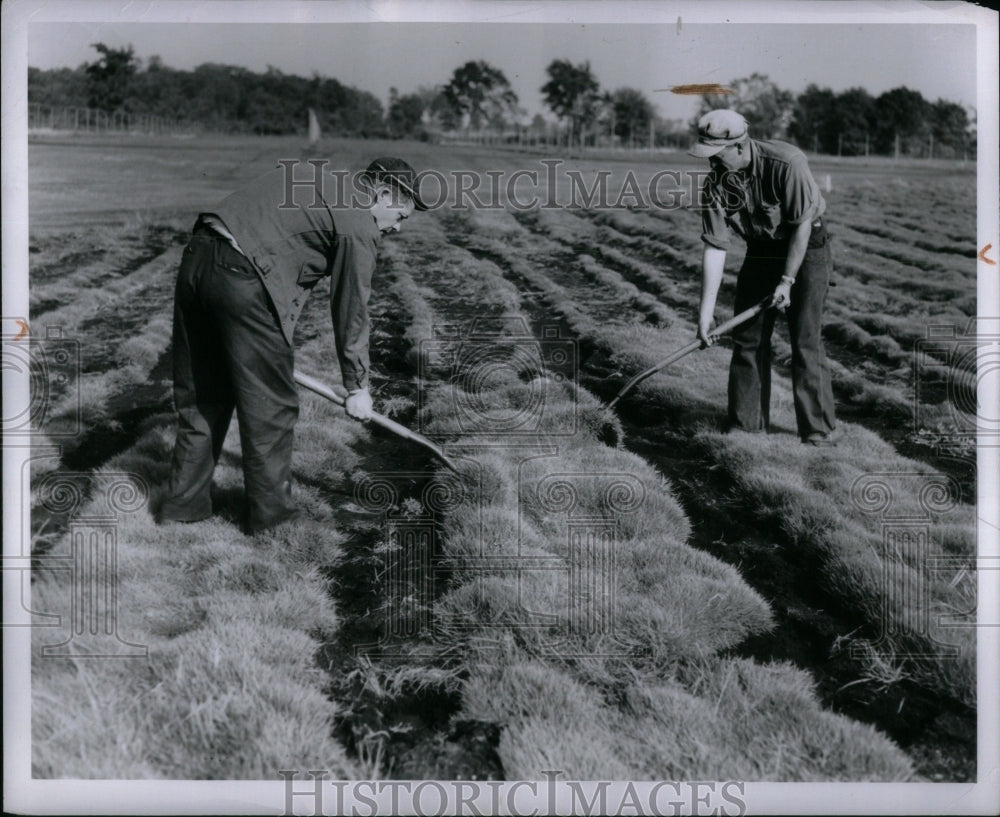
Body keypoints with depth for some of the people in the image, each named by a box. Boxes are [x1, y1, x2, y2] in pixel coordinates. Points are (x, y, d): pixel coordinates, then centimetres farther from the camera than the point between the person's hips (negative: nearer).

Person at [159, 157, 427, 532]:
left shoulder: (308, 178, 25)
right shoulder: (359, 225, 0)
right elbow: (351, 310, 2)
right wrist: (357, 386, 13)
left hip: (196, 257, 9)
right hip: (242, 280, -9)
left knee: (201, 395, 19)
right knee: (270, 405, 7)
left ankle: (184, 501, 30)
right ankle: (269, 513, 19)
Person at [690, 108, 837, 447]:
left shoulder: (787, 163, -28)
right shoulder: (715, 184, -15)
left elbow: (802, 225, -20)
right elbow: (714, 248, -13)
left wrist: (787, 280, -19)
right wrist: (705, 311, -16)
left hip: (806, 247, -5)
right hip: (761, 250, 5)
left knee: (805, 340, -10)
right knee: (747, 338, 2)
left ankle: (819, 431, -2)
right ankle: (746, 425, 13)